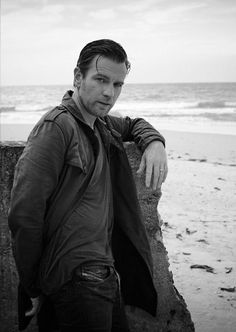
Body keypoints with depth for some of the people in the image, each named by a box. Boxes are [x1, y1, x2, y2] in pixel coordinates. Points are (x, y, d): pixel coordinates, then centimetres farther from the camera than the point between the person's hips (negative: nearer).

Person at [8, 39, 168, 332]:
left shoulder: (102, 125, 11)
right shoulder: (57, 126, -15)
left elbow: (134, 125, 33)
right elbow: (24, 214, -20)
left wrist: (154, 143, 7)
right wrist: (33, 289, -12)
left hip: (105, 272, 9)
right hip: (77, 277, -9)